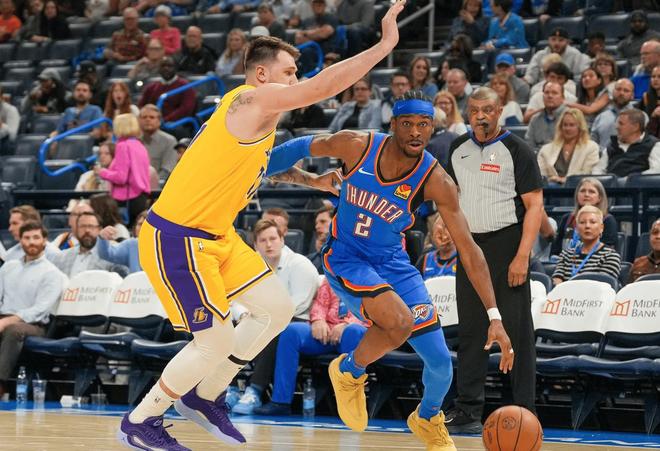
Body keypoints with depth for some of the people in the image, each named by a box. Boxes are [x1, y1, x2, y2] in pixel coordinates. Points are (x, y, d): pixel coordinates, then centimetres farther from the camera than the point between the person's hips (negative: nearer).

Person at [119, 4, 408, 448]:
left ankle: (205, 397, 22)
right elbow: (324, 86, -29)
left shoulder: (260, 119, 11)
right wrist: (385, 45, -28)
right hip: (177, 240, -10)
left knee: (277, 309, 10)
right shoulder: (252, 99, -18)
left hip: (215, 235, 10)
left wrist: (311, 179, 21)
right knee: (216, 343, -6)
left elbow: (264, 159, 34)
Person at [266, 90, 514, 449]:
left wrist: (494, 317, -21)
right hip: (345, 258, -3)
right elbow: (306, 147, -1)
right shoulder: (356, 146, -21)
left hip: (392, 263, 3)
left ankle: (428, 419, 35)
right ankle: (349, 371, 1)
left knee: (440, 361, -1)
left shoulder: (436, 181, -19)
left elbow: (468, 250, -17)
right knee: (400, 322, -31)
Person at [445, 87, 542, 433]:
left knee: (517, 331, -4)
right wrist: (458, 240, 11)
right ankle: (468, 411, 12)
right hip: (470, 248, 5)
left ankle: (524, 413, -1)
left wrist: (522, 256, -18)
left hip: (507, 245, -5)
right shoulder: (458, 149, 10)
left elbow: (535, 205, -11)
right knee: (470, 330, 7)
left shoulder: (516, 150, -7)